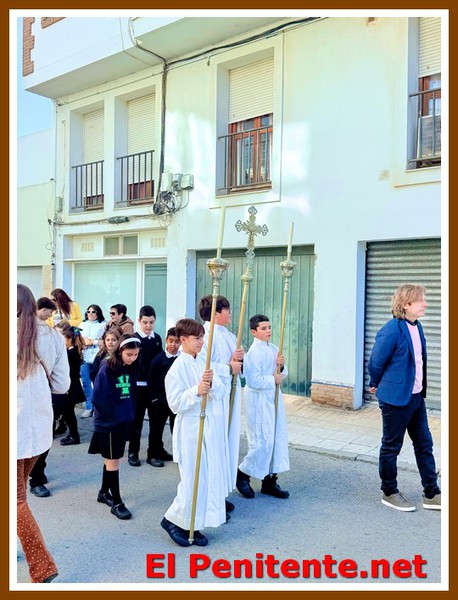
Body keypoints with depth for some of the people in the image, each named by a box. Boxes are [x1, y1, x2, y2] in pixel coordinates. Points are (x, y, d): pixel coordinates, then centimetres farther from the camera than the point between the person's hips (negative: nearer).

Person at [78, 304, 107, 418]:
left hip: (97, 358, -4)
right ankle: (89, 407, 13)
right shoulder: (82, 325, 20)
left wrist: (92, 342, -7)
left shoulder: (103, 325, 4)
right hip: (84, 357, 5)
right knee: (85, 382, 3)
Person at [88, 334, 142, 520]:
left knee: (111, 460, 18)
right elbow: (98, 398, -18)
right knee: (113, 461, 1)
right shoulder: (107, 369, -17)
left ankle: (104, 492, 34)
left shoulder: (131, 369, 2)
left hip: (123, 423, 6)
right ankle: (117, 502, 10)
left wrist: (129, 415, 2)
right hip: (108, 424, -6)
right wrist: (113, 415, -12)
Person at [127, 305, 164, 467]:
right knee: (136, 420, 7)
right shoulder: (134, 338, -7)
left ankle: (153, 453, 20)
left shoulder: (157, 338, 7)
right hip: (138, 385, -4)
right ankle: (133, 453, 20)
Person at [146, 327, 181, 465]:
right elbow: (151, 380, -6)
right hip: (160, 400, -1)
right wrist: (153, 398, -7)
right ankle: (155, 452, 26)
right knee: (157, 427, 11)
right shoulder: (158, 359, -9)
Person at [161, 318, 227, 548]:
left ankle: (192, 526, 25)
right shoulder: (177, 368, -12)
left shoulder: (204, 363, 7)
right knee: (194, 479, -2)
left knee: (209, 477, 11)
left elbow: (220, 393, 2)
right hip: (191, 430, -7)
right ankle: (173, 519, 21)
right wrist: (196, 391, -27)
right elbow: (175, 403, -15)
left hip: (211, 429, 7)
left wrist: (212, 384, -19)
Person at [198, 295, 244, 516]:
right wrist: (229, 368, -16)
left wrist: (239, 359, -4)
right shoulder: (206, 334, -14)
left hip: (231, 395, 9)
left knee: (229, 440, 13)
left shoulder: (230, 336, 14)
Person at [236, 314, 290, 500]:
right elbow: (254, 381, -23)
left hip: (273, 398, 9)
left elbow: (283, 373, 16)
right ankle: (242, 474, 17)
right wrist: (273, 380, -13)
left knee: (277, 439, 10)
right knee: (262, 441, -6)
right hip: (258, 400, -8)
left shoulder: (273, 349, 9)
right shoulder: (254, 352, -16)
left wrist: (281, 366, -4)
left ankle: (269, 481, 22)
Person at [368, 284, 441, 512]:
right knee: (391, 447, 8)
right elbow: (376, 363, -12)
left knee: (424, 444, 14)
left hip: (416, 396, 8)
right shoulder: (391, 330, -21)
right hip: (395, 398, -8)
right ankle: (389, 493, 24)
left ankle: (431, 494, 26)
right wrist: (376, 386, 3)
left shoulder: (417, 327, 5)